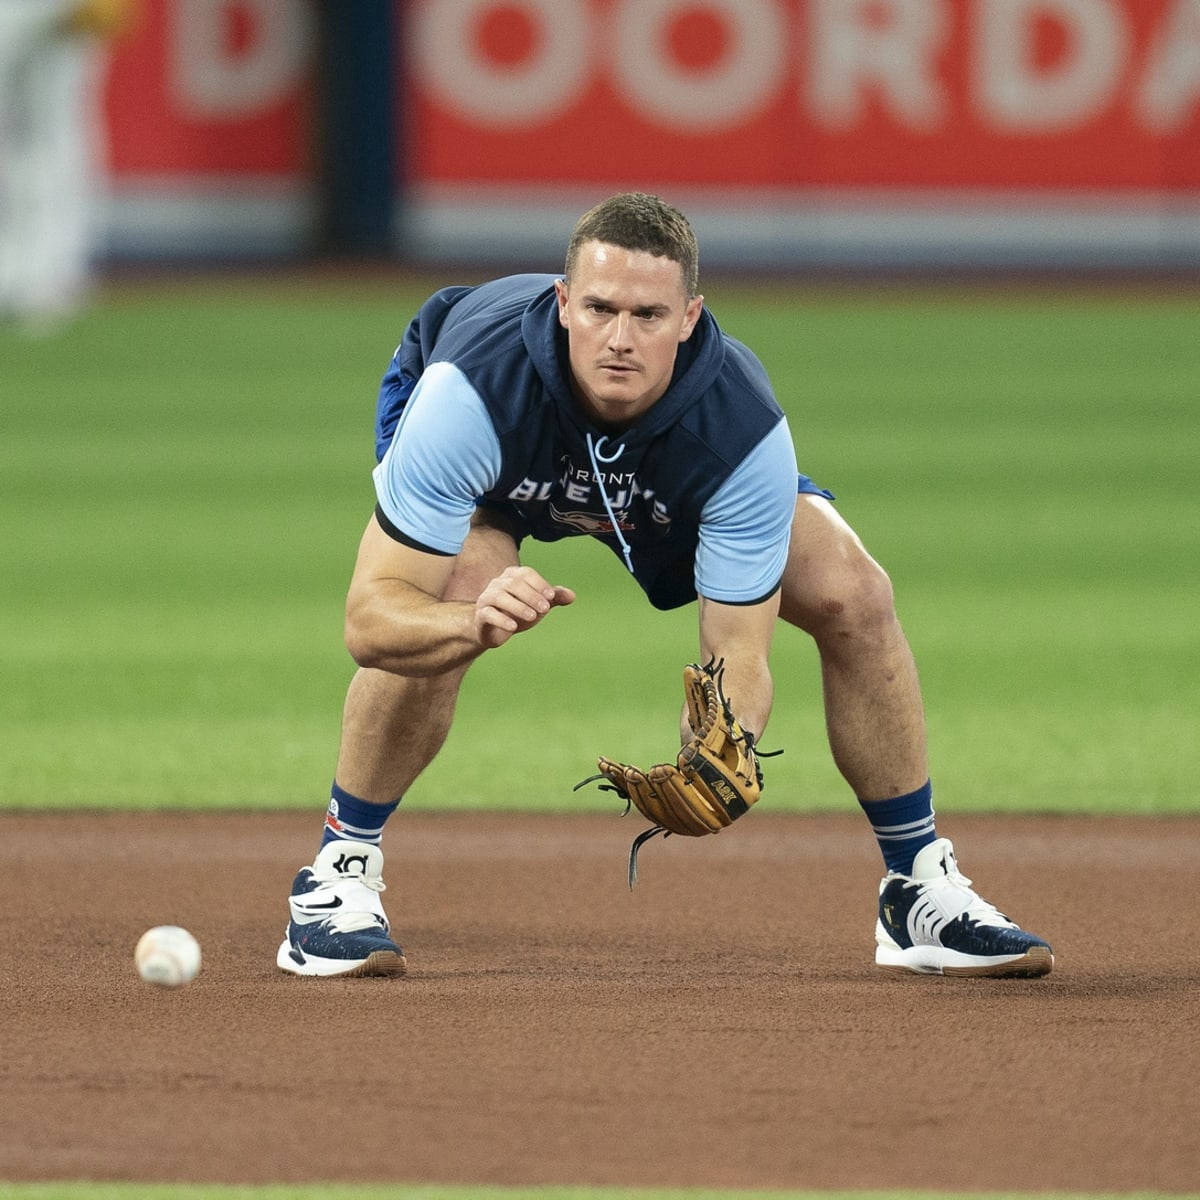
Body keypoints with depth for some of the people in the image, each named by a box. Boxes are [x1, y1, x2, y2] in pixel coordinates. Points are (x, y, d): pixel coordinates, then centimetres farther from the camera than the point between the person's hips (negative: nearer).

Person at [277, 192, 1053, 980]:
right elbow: (370, 620, -45)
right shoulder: (471, 391, -44)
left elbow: (738, 658, -35)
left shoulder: (743, 429, -39)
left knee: (855, 598, -14)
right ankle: (341, 873, -15)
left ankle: (920, 887, 6)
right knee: (454, 594, -35)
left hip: (671, 485, 2)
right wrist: (477, 625, -67)